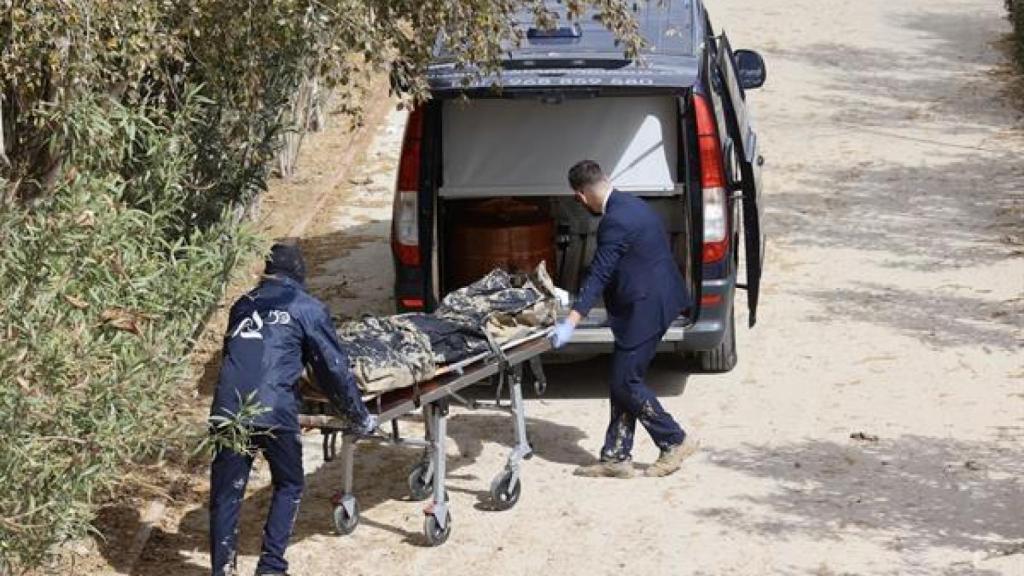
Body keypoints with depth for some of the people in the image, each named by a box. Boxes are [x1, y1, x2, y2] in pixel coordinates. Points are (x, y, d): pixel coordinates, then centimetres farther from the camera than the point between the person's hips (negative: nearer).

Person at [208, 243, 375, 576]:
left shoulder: (243, 306, 22)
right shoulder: (307, 308, 8)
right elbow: (333, 368, 7)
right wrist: (359, 417, 16)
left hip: (227, 410, 3)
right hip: (274, 413, -3)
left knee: (225, 494, 10)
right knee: (289, 487, 17)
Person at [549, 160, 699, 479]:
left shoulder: (616, 221, -20)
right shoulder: (631, 205, 11)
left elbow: (599, 274, -24)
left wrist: (570, 324, -26)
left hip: (644, 309, -10)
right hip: (652, 303, 10)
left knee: (625, 383, -3)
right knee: (624, 381, 11)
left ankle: (675, 442, 7)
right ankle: (616, 457, 14)